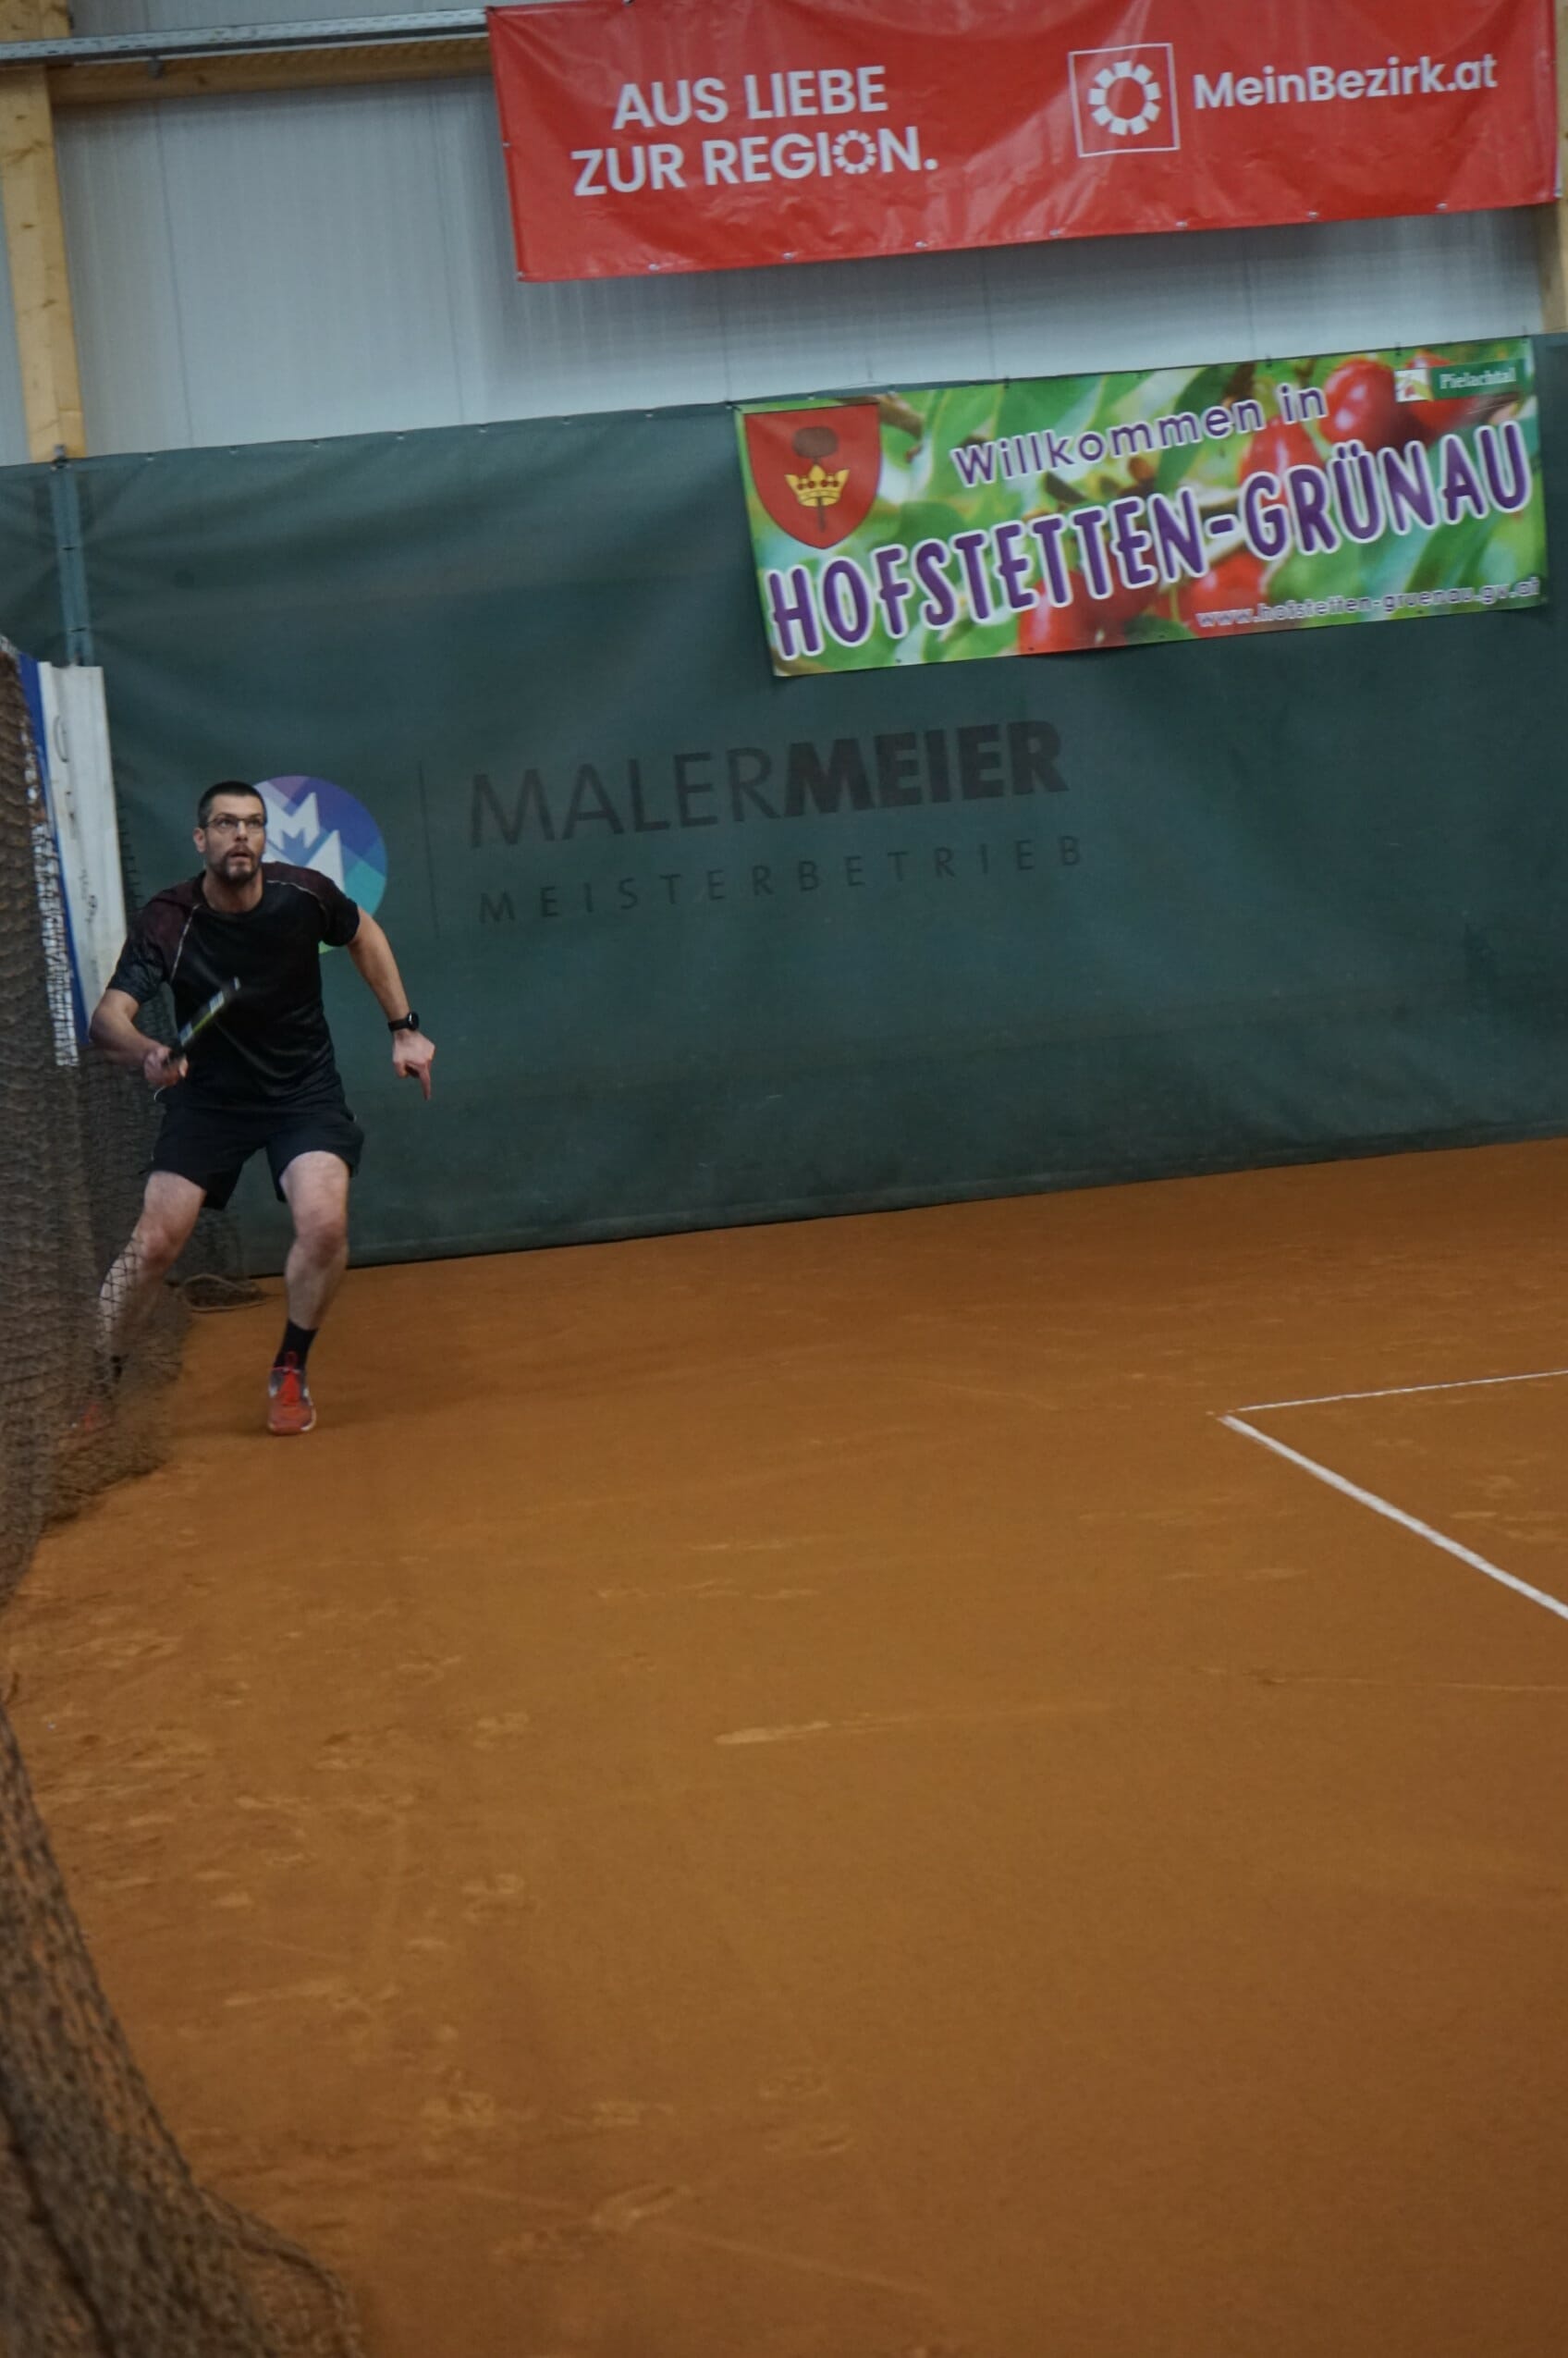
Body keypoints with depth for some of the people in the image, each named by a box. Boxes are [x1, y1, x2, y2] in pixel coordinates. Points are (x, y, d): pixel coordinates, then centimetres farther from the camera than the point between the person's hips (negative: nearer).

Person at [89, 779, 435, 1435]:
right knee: (154, 1242, -11)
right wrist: (147, 1053, -54)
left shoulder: (305, 895, -15)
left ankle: (289, 1374, 3)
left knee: (325, 1223, -21)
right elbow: (107, 1017, -32)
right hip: (208, 1097, -1)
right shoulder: (167, 922, -21)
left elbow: (363, 933, 8)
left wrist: (404, 1028, 7)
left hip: (305, 1091, 1)